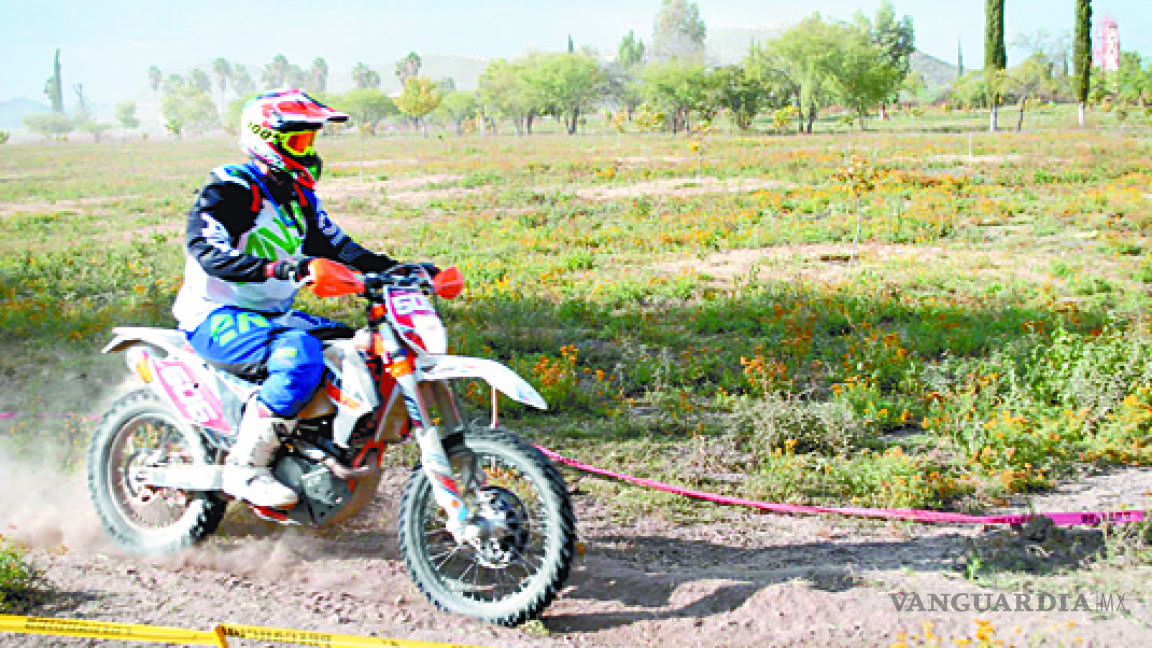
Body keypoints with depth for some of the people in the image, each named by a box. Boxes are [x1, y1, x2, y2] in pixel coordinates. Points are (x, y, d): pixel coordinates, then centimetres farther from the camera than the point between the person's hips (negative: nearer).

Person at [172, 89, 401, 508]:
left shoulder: (298, 197, 13)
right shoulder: (229, 189, -13)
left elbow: (335, 244, 12)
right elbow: (208, 252, -28)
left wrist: (396, 270, -2)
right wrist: (276, 268, -44)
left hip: (271, 316, 9)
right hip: (216, 319, -9)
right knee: (302, 354, -34)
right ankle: (245, 468, -27)